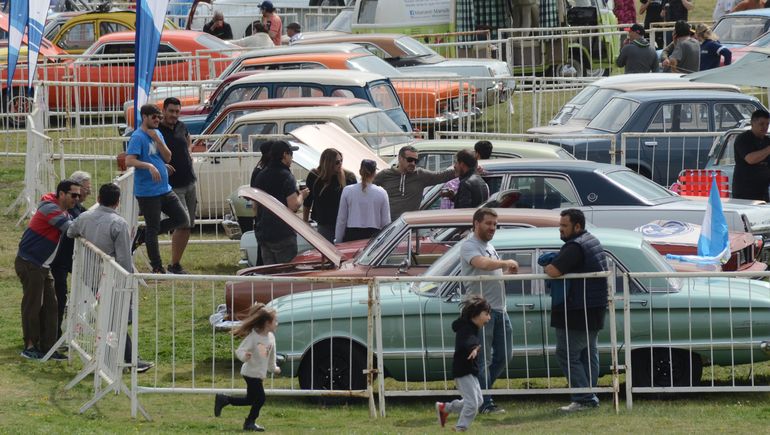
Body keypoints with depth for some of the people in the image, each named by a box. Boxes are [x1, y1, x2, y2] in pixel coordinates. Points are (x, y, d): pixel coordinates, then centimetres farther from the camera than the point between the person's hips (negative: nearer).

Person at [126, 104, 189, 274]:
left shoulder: (157, 134, 11)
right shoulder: (138, 137, -12)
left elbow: (167, 158, 5)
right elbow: (129, 161, -22)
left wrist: (157, 140, -8)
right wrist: (149, 166, -34)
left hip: (164, 189, 8)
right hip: (147, 192, -8)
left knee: (181, 219, 9)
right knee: (153, 228, -1)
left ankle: (143, 234, 18)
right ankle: (157, 268, 7)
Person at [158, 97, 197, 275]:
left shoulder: (182, 127, 9)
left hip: (189, 183, 7)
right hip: (172, 185, -7)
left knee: (188, 226, 7)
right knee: (183, 224, -17)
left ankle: (176, 263, 16)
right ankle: (174, 265, -10)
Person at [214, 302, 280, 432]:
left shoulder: (271, 337, 2)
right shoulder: (253, 337, -21)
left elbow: (271, 355, 18)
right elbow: (239, 351, -23)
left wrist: (273, 368, 29)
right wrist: (244, 356, -45)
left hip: (259, 374, 8)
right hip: (251, 373, -8)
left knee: (251, 400, 16)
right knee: (260, 398, -7)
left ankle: (223, 400, 26)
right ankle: (250, 423, 9)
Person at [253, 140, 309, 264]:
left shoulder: (260, 176, 10)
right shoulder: (286, 176, -13)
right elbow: (294, 206, -21)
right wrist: (301, 195, 0)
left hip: (263, 235, 7)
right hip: (283, 235, -7)